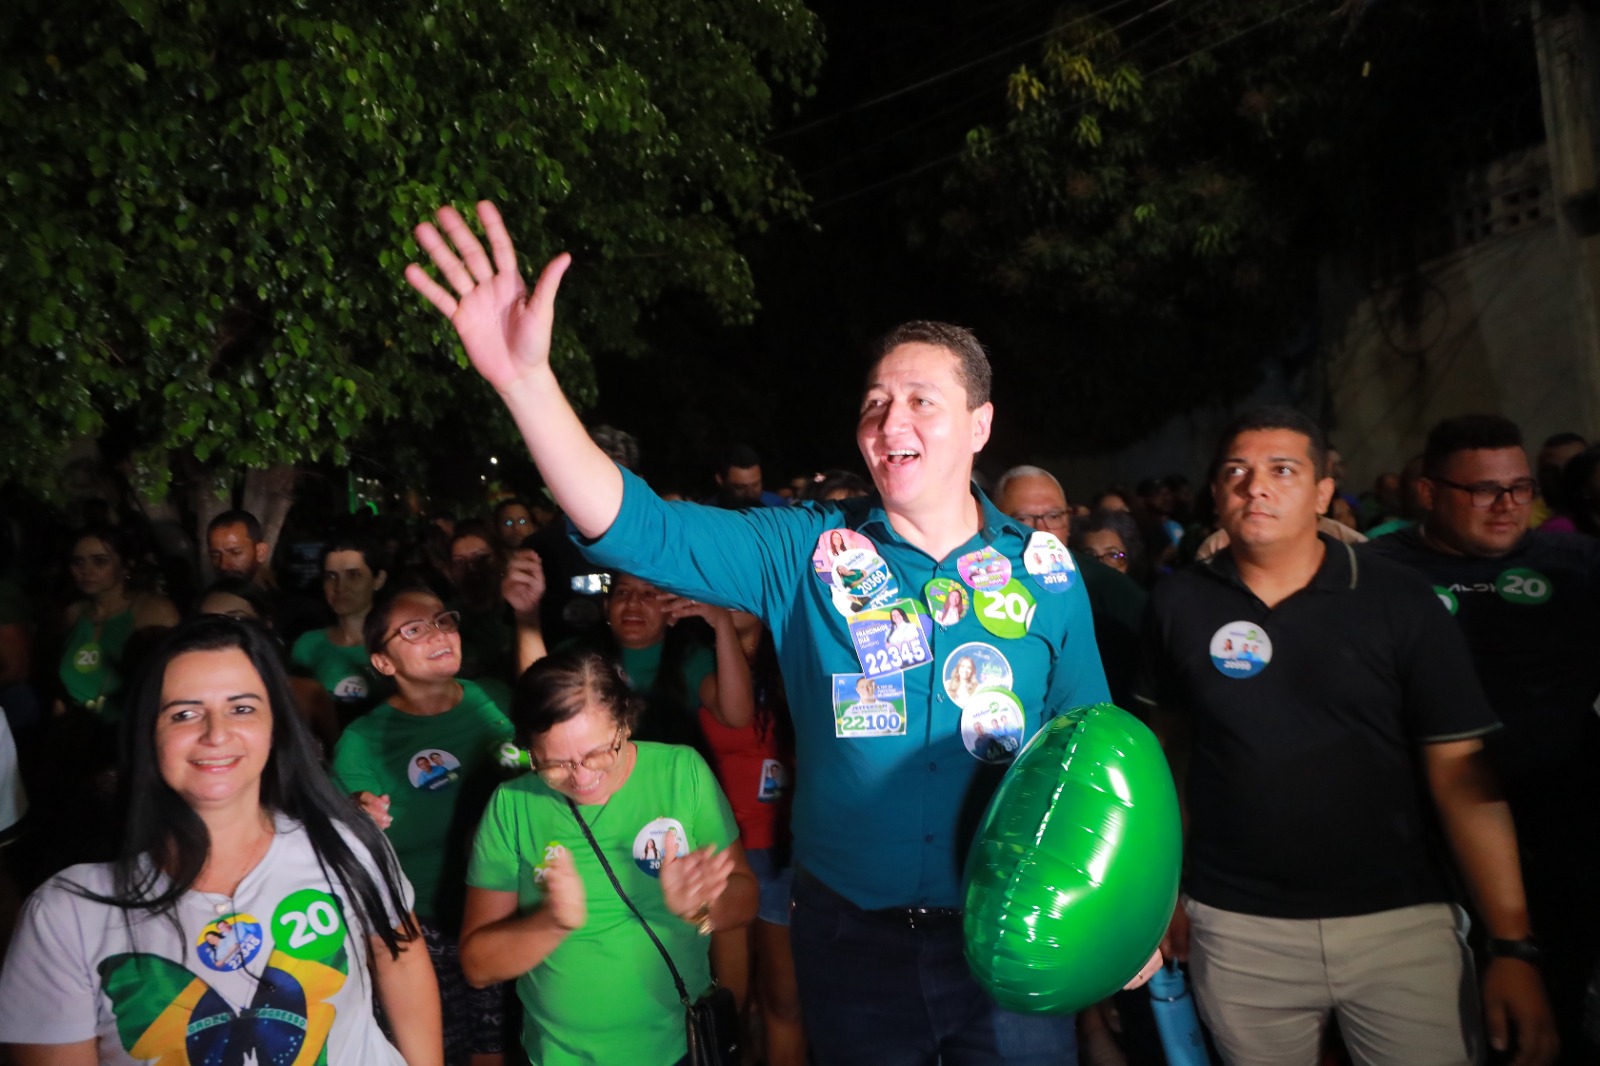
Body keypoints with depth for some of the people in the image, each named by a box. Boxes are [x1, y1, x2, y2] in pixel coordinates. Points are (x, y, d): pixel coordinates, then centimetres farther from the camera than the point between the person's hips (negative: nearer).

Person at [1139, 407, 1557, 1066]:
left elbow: (1461, 776, -5)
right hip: (1238, 930, 1)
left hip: (1400, 920, -1)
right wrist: (1163, 886, 8)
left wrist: (1512, 946, -9)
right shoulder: (1178, 605, -1)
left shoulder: (1399, 603, -5)